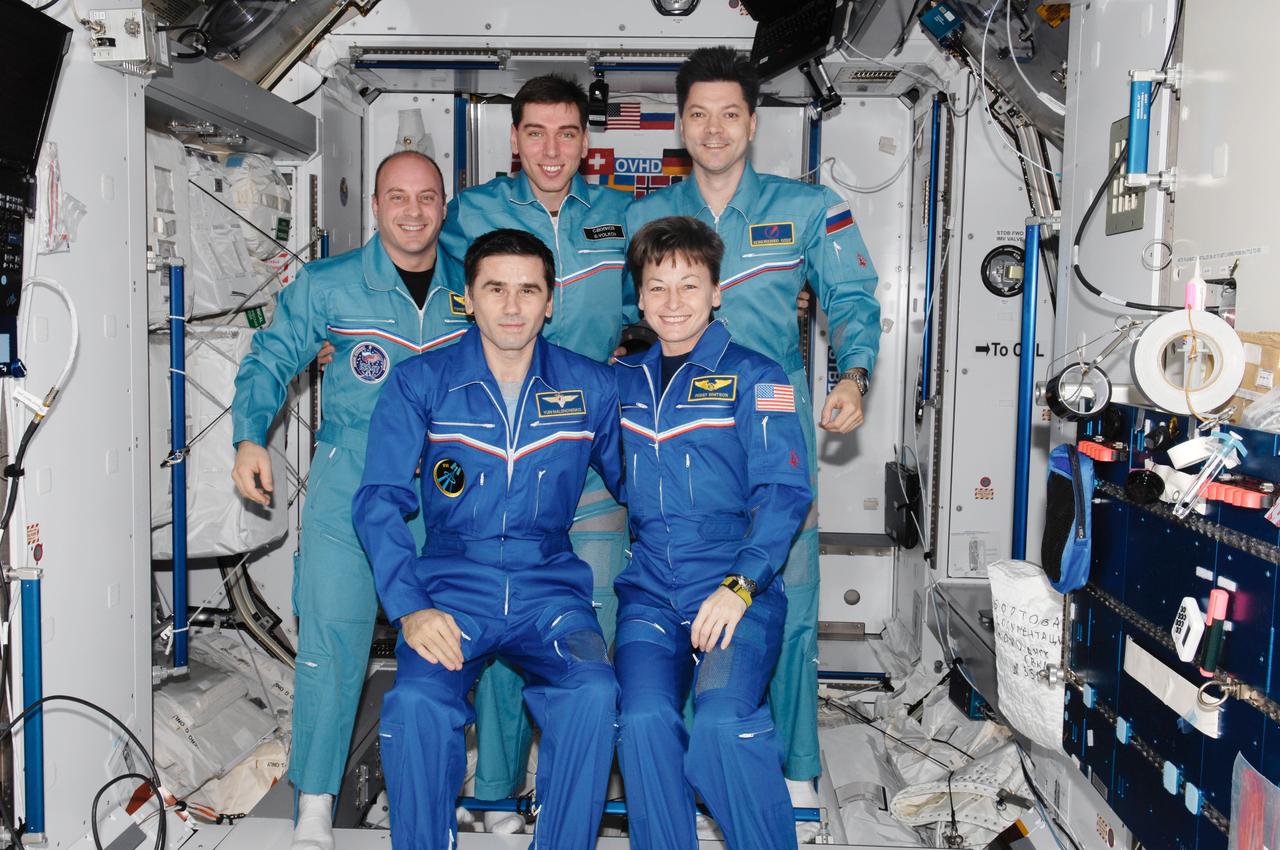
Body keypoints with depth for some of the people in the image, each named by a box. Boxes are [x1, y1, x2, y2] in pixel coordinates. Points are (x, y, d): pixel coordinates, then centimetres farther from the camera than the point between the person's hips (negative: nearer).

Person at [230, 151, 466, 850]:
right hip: (349, 482, -2)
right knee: (332, 631, -8)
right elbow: (271, 360, 5)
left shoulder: (468, 292, 8)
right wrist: (250, 438, -7)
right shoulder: (327, 285, 1)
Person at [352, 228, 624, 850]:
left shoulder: (591, 388, 6)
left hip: (550, 587, 1)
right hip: (452, 587, 0)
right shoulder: (418, 384, 3)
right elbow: (379, 501, -3)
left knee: (593, 693, -29)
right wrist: (410, 608, -17)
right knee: (416, 701, -29)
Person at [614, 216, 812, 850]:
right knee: (643, 719, -22)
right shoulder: (623, 381, 16)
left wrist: (739, 584, -18)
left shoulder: (753, 378, 3)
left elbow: (784, 492, -5)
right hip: (648, 591, 3)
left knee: (722, 721, -26)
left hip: (739, 590, -3)